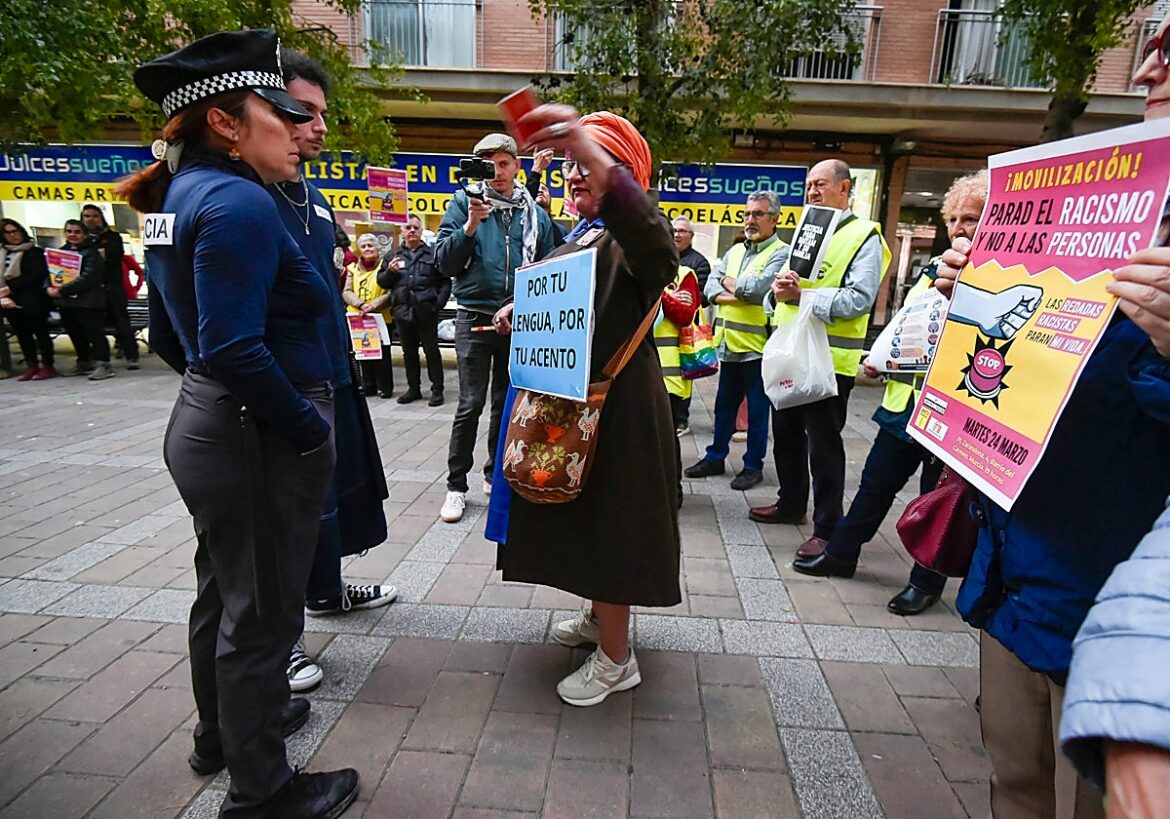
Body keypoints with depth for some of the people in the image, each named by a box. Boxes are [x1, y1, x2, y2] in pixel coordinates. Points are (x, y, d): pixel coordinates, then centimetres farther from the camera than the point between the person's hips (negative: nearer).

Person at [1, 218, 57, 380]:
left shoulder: (34, 252, -2)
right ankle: (31, 366, 16)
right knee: (22, 335, 9)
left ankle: (47, 366, 3)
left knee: (40, 333, -1)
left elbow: (36, 275, -11)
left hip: (32, 301, -6)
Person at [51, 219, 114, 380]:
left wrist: (61, 290, -19)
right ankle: (84, 363, 28)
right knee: (75, 335, 16)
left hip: (88, 301, -8)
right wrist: (49, 287, -8)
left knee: (95, 334, -7)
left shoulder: (91, 252, -6)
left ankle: (103, 364, -6)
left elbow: (88, 277, -17)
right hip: (66, 302, 8)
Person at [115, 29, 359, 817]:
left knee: (224, 593, 24)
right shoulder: (239, 203, -19)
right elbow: (237, 349, -28)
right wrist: (311, 430, -17)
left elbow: (169, 336, 16)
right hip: (261, 439, -10)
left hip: (206, 423, 10)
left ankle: (225, 730, 47)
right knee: (261, 614, 6)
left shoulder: (178, 199, 11)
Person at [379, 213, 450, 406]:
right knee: (409, 352, 11)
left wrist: (438, 303, -9)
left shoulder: (432, 253, 4)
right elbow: (382, 282, 14)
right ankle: (413, 388, 22)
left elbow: (445, 282, 2)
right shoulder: (395, 255, 12)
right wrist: (390, 271, -6)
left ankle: (437, 390, 6)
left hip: (426, 312, -3)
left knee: (431, 351, 0)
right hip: (403, 311, 4)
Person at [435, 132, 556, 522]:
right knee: (471, 404, -5)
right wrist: (470, 226, -17)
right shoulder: (464, 203, 2)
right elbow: (444, 261, -4)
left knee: (507, 402, 12)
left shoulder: (536, 213, 9)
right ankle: (456, 485, 6)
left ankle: (495, 474, 27)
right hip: (475, 317, -3)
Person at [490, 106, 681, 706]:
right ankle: (599, 616, 42)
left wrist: (586, 144, -48)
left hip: (616, 404, -9)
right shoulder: (578, 235, 14)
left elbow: (657, 247, -39)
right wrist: (521, 311, 4)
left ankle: (615, 660, 18)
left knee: (608, 520, 0)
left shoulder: (630, 235, -13)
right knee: (585, 516, 20)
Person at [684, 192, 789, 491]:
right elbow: (711, 287, 6)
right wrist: (730, 295, -15)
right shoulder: (735, 251, 14)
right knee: (724, 405, 16)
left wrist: (728, 282, -6)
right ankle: (715, 457, 29)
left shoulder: (781, 253, -8)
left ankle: (753, 466, 18)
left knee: (757, 410, 6)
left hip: (758, 346, -7)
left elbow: (758, 287, -23)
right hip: (729, 344, 7)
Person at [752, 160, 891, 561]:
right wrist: (778, 291, -7)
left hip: (830, 359, -8)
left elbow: (859, 300, -19)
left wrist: (802, 293, -24)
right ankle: (791, 502, 34)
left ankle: (828, 529, 9)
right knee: (786, 433, 17)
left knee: (823, 445, -2)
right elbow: (779, 296, 17)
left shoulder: (864, 237, -5)